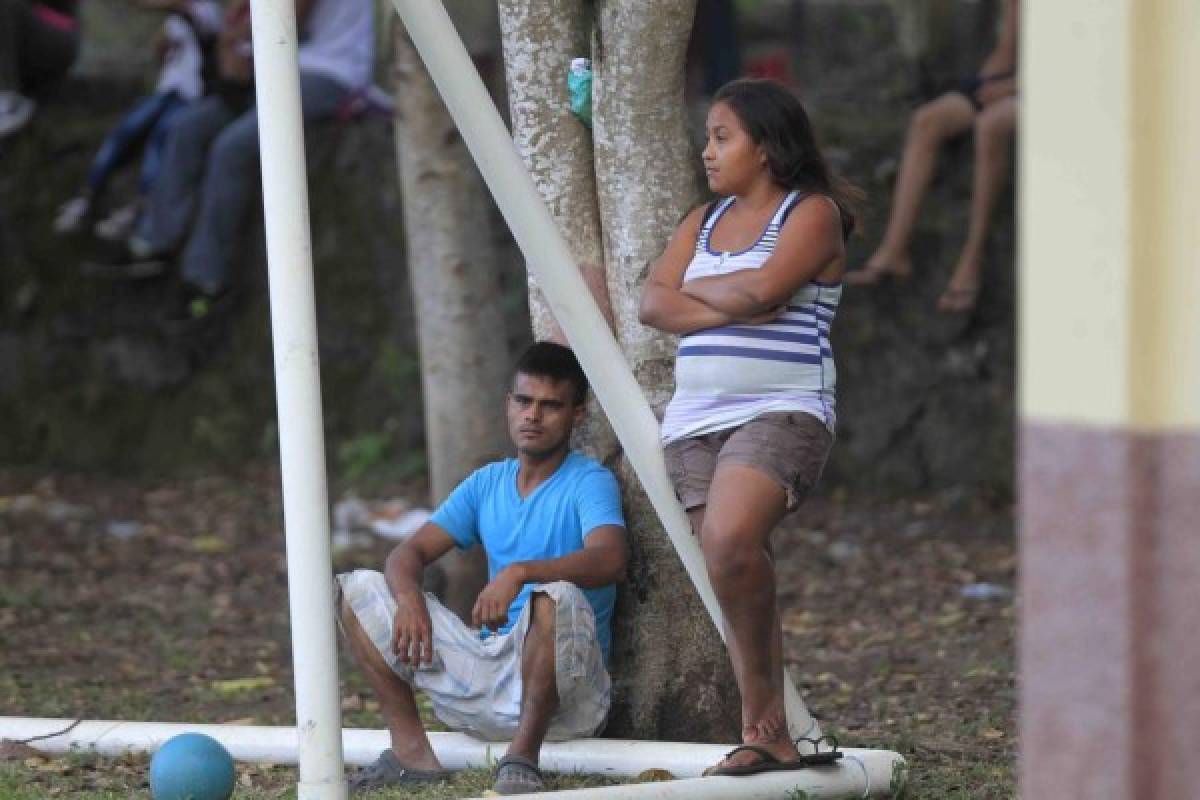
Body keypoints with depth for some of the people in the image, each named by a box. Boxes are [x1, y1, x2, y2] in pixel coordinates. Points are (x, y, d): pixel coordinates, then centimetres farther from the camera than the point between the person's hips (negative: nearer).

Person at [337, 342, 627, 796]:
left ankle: (522, 758, -25)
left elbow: (609, 559, -27)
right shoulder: (487, 484, 13)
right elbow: (410, 552, 7)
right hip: (488, 665, 7)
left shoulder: (590, 482, -6)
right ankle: (412, 752, -6)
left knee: (556, 597, -39)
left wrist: (519, 572, -41)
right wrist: (407, 596, -18)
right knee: (358, 591, 2)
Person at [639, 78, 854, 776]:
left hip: (781, 413, -7)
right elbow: (653, 304, 7)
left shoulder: (812, 214, 0)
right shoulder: (704, 221, 19)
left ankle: (764, 714, -15)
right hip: (697, 421, 7)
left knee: (731, 541, -29)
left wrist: (696, 289, 1)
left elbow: (764, 286, -17)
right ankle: (769, 739, 3)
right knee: (738, 578, 2)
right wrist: (731, 307, -8)